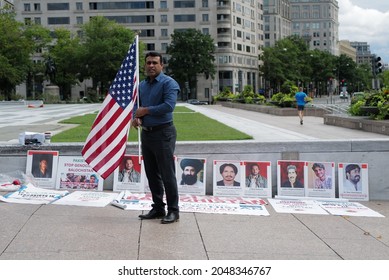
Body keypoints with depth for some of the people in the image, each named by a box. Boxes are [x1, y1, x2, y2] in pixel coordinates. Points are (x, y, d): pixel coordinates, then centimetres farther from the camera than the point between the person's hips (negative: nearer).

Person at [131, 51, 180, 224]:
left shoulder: (168, 83, -10)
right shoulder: (142, 85, 15)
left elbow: (169, 106, -22)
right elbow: (137, 105, 16)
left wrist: (146, 110, -14)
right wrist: (136, 117, -7)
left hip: (163, 133, -8)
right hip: (146, 133, 8)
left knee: (167, 174, -4)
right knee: (152, 174, 12)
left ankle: (173, 211, 5)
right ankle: (157, 208, 23)